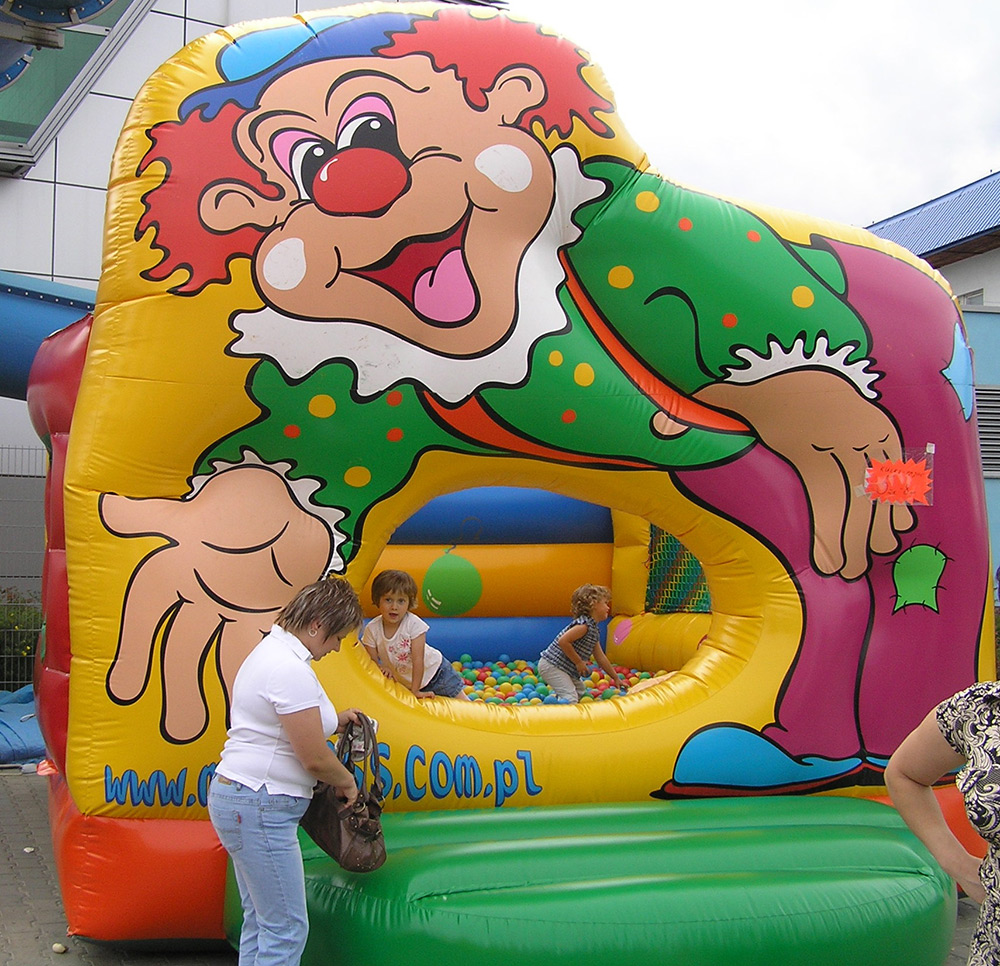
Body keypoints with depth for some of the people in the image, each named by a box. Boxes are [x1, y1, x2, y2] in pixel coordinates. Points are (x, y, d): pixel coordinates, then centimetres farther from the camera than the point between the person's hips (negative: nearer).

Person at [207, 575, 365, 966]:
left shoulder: (270, 649, 12)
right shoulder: (292, 670, -21)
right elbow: (314, 759, -17)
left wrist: (333, 719, 18)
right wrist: (347, 782, 2)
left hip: (236, 797, 11)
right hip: (260, 807, -11)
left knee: (260, 922, 16)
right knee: (287, 928, -3)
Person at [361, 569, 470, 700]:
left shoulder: (414, 624, -28)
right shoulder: (372, 629, -19)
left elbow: (418, 659, -27)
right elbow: (372, 660, -12)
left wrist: (415, 690, -26)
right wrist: (383, 669, -33)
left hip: (433, 670, -3)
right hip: (404, 682, 3)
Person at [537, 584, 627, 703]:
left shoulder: (595, 631, 11)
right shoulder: (584, 625, -21)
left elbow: (601, 658, 18)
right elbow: (563, 641, -31)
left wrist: (616, 678, 22)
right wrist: (579, 662, -21)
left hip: (566, 669, 10)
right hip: (551, 666, -10)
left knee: (580, 692, 22)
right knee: (570, 698, -17)